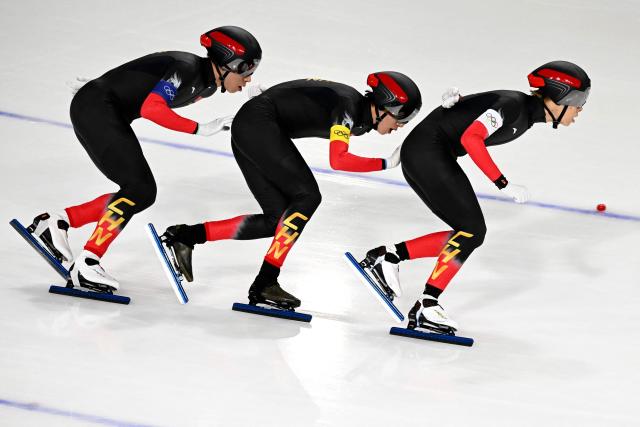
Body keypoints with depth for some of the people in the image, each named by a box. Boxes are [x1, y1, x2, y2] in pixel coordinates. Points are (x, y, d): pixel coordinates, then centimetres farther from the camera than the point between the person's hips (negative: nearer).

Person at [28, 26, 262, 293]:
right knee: (138, 187, -17)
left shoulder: (208, 84, 7)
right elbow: (151, 108, -29)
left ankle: (58, 221, 7)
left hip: (109, 116, 10)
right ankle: (86, 265, -17)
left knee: (143, 194, 4)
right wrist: (201, 129, -28)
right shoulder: (187, 69, -20)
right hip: (95, 108, -10)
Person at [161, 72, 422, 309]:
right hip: (258, 121, -9)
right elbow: (337, 160, -28)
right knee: (308, 196, -15)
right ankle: (264, 284, -18)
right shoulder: (349, 106, -17)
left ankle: (186, 236, 4)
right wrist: (386, 164, -20)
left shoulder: (360, 120, 10)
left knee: (278, 219, 3)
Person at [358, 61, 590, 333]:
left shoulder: (527, 116, 11)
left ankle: (389, 255, 7)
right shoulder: (513, 105, -17)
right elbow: (470, 138, -26)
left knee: (471, 234, 5)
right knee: (470, 229, -14)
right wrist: (504, 184, -25)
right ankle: (426, 308, -13)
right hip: (427, 150, -10)